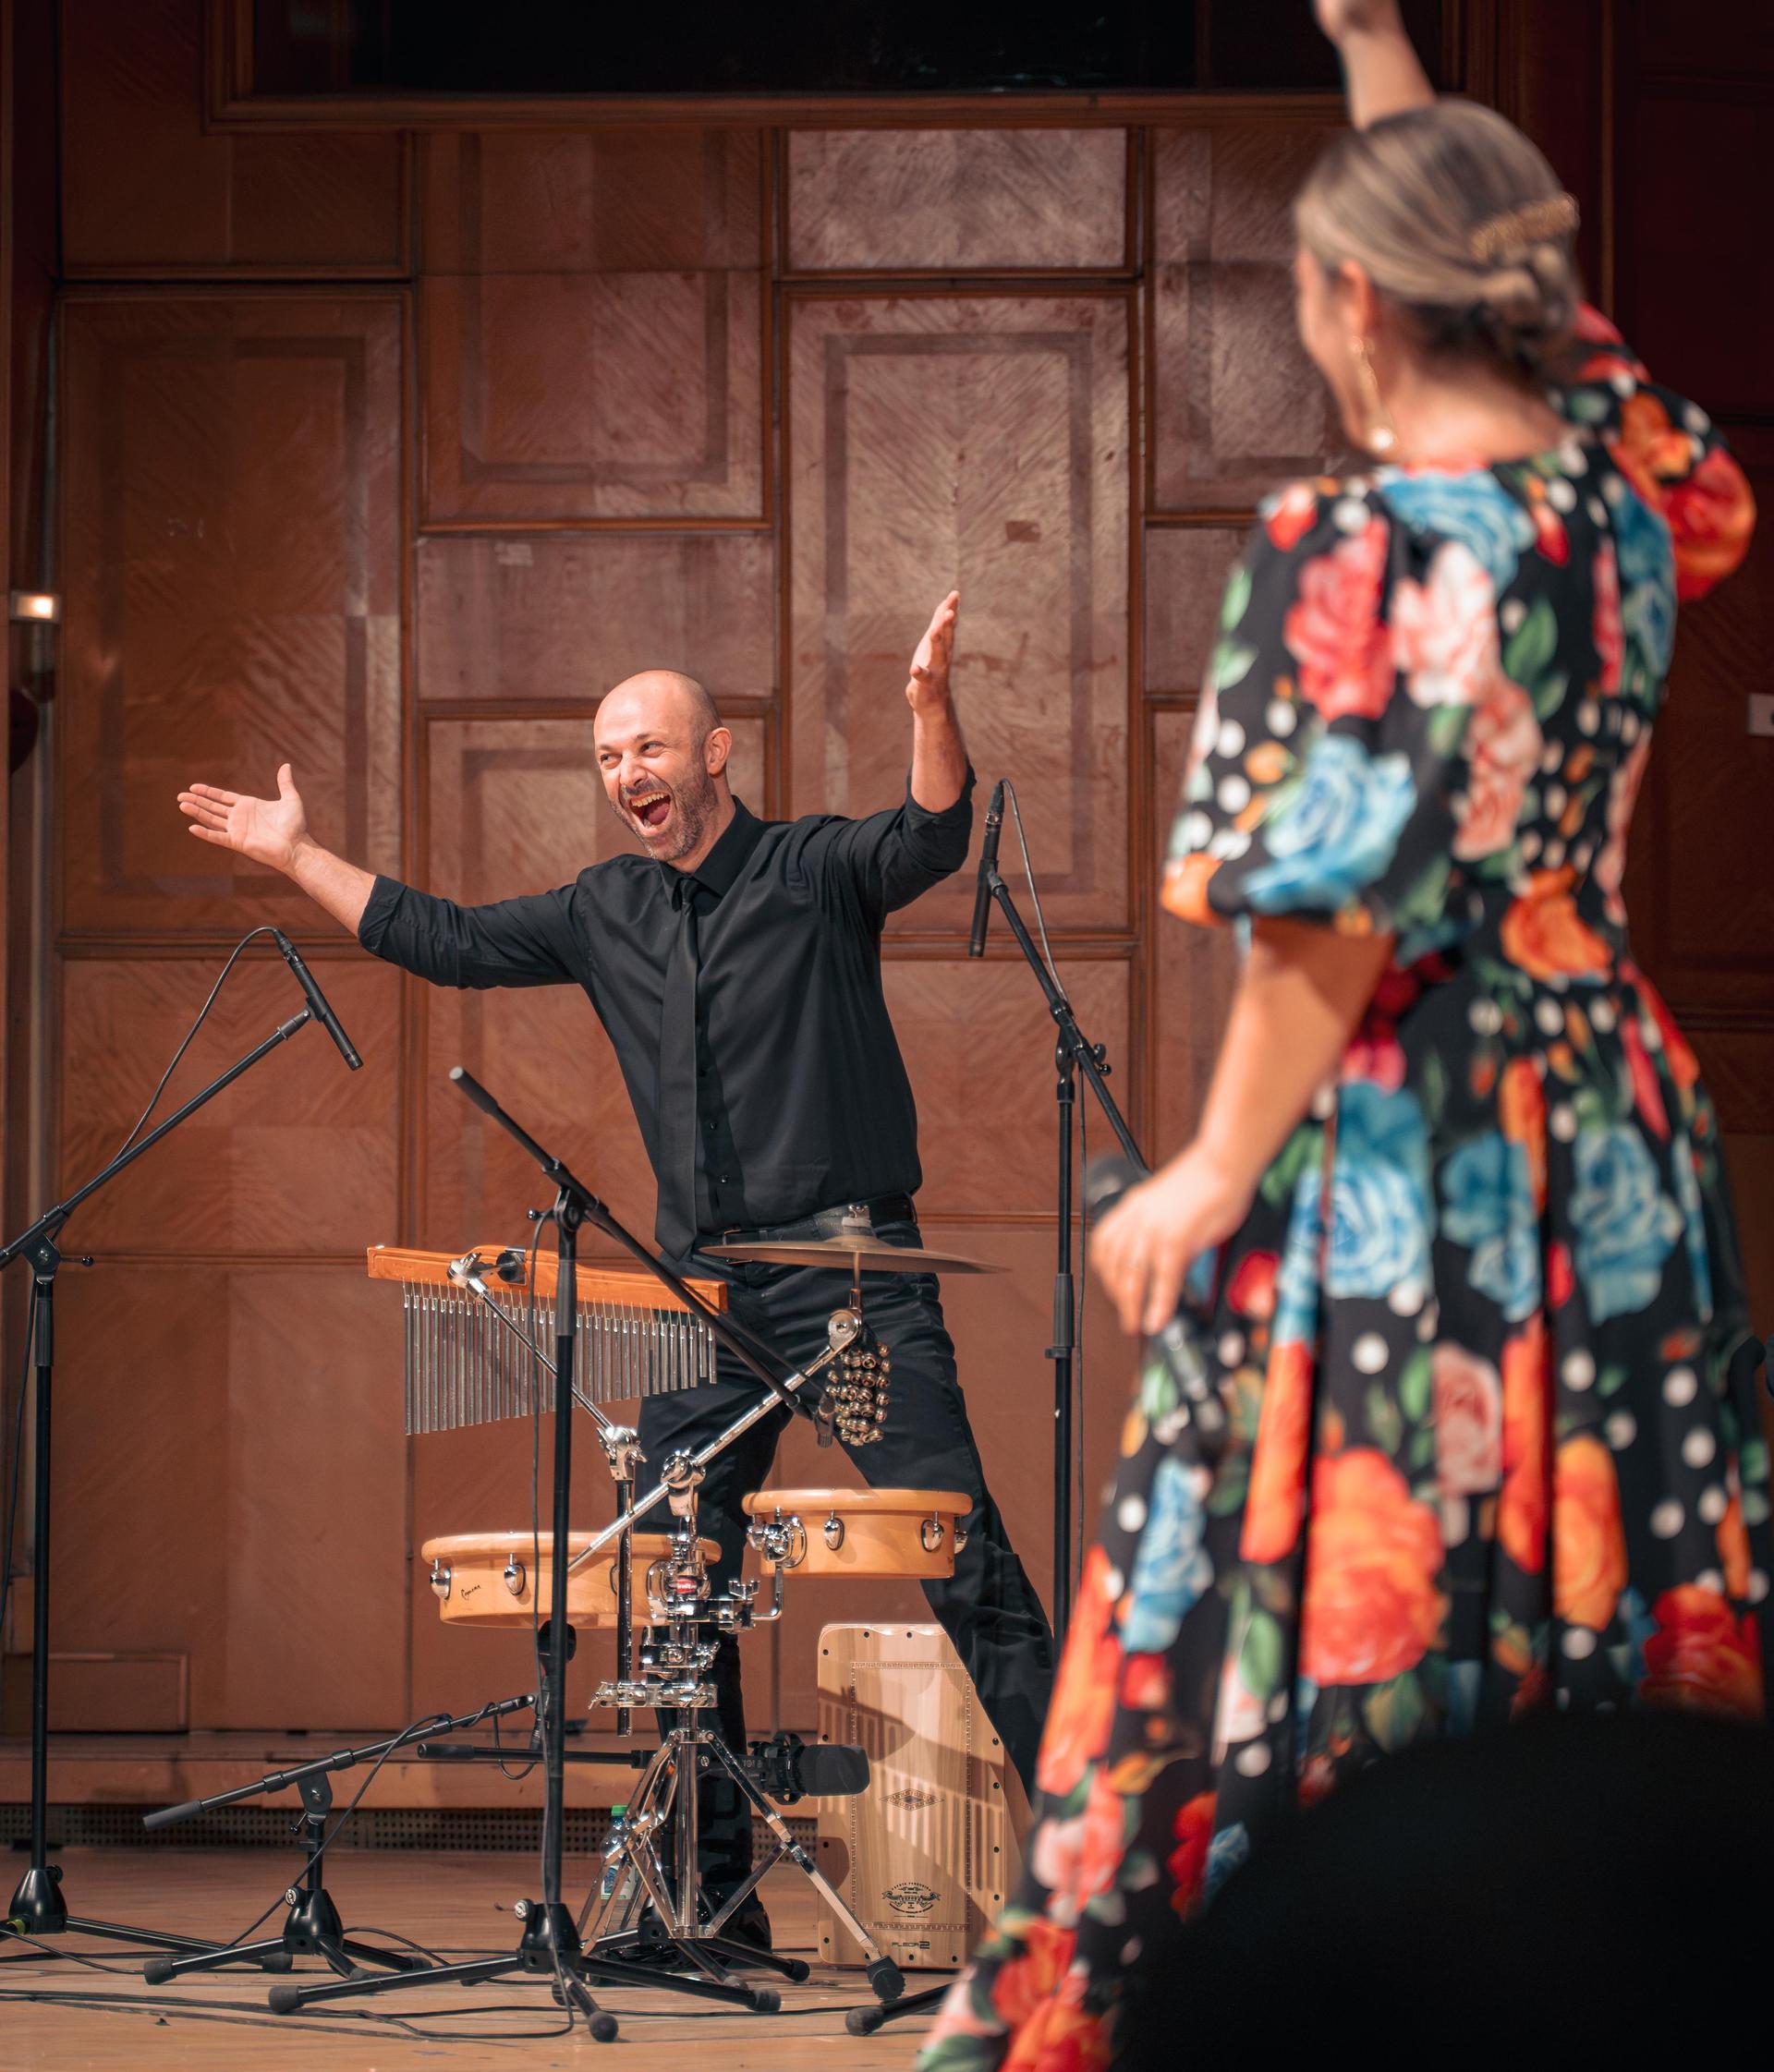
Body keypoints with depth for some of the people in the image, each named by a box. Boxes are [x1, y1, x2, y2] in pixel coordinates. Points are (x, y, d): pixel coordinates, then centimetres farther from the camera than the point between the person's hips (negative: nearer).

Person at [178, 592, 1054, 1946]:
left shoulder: (818, 869, -2)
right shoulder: (609, 915, 15)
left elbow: (931, 839, -21)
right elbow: (447, 941, 22)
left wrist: (930, 705, -39)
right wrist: (298, 857, 22)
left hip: (854, 1281, -6)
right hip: (705, 1296, 6)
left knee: (962, 1555, -11)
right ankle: (714, 1898, 10)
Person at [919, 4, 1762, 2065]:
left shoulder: (1352, 557, -19)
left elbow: (1330, 925, -18)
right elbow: (1514, 283, 22)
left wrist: (1216, 1172, -9)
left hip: (1390, 1186, -7)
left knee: (1316, 1648, 0)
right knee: (1604, 1614, 12)